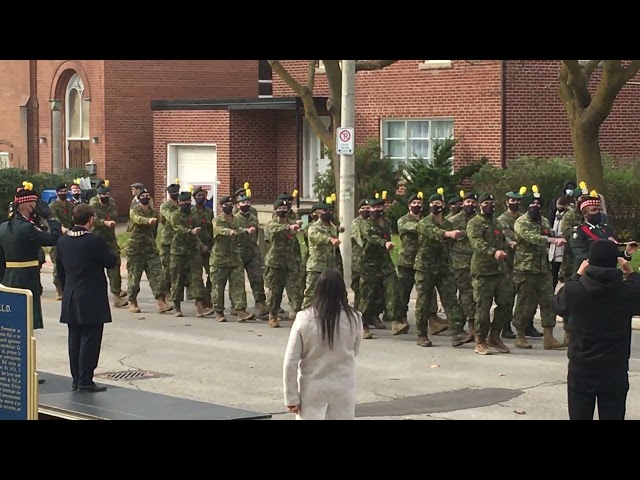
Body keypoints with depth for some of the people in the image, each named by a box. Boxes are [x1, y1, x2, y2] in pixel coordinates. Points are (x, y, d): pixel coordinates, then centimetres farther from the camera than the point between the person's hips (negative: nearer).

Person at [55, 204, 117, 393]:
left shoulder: (63, 241, 5)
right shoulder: (95, 241, -16)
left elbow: (60, 269, 11)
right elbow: (111, 262, -8)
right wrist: (109, 250, 11)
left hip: (70, 300, 6)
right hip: (92, 300, -6)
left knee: (75, 340, 12)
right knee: (90, 340, -2)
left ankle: (76, 379, 16)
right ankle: (85, 381, -3)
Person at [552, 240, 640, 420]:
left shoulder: (575, 289, -13)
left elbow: (558, 306, 9)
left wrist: (577, 276, 15)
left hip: (581, 368, 0)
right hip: (615, 370, 0)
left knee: (579, 416, 10)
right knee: (612, 416, 8)